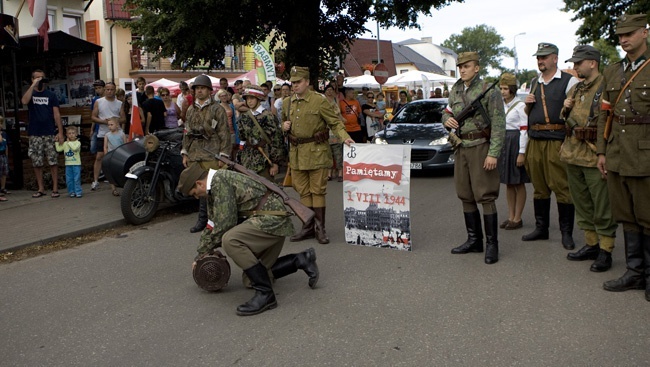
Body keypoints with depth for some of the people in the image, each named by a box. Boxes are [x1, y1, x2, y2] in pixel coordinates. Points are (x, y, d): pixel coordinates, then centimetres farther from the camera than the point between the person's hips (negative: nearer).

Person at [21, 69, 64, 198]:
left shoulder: (50, 95, 7)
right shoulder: (30, 93, 9)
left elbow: (56, 114, 2)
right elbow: (24, 101, -16)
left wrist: (60, 132, -7)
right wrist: (33, 85, -15)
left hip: (50, 134, -1)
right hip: (34, 135, 1)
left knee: (53, 162, -3)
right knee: (37, 163, 4)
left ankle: (55, 188, 2)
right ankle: (41, 189, 13)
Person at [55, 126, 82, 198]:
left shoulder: (78, 142, -5)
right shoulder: (65, 143, 9)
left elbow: (75, 148, -23)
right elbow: (58, 149, 6)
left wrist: (69, 142, -13)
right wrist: (57, 142, 3)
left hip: (76, 164, -4)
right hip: (68, 164, 4)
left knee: (77, 179, -4)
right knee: (69, 179, 5)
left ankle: (78, 192, 3)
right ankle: (72, 192, 14)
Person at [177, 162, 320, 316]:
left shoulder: (219, 179, -13)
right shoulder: (214, 189, 18)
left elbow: (226, 222, -17)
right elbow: (212, 225, 29)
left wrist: (208, 248, -1)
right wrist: (200, 257, 27)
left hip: (272, 218, -11)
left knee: (230, 240, -32)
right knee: (250, 280, 14)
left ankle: (265, 294, -23)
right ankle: (301, 260, 16)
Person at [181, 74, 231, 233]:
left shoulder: (217, 109, 0)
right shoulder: (191, 110, 18)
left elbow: (224, 133, -5)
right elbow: (187, 132, 21)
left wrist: (223, 155, -11)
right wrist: (185, 153, 14)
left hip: (211, 155, -5)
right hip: (194, 155, 6)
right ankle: (202, 219, 15)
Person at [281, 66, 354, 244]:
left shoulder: (319, 100, -7)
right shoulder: (287, 102, 10)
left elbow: (335, 122, -6)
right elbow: (284, 122, 25)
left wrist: (345, 137, -22)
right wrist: (284, 126, 1)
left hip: (317, 151, -5)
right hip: (296, 152, 5)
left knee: (318, 190, 0)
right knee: (303, 191, 9)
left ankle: (320, 228, 9)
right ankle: (308, 227, 19)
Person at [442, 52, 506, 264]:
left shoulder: (489, 92, -8)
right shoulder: (455, 91, 12)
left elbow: (498, 125, -11)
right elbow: (447, 111, 24)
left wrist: (493, 153, -19)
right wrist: (447, 119, -2)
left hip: (481, 148, -7)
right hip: (461, 148, 7)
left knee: (485, 197, -6)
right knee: (466, 197, 11)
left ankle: (492, 244, 2)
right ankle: (474, 240, 22)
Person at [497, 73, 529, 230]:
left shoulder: (520, 106, -8)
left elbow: (524, 130, -12)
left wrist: (522, 153, -16)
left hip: (516, 144, -7)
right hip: (502, 144, 7)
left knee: (519, 183, 2)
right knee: (508, 183, 11)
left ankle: (517, 218, 8)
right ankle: (511, 216, 19)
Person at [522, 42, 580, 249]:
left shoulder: (569, 81, 0)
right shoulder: (534, 83, 19)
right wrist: (527, 104, 6)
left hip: (558, 141, -6)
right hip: (535, 140, 6)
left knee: (562, 187, -5)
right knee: (539, 187, 11)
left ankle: (567, 232, 4)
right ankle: (541, 228, 20)